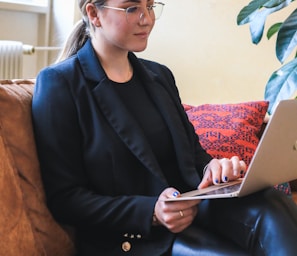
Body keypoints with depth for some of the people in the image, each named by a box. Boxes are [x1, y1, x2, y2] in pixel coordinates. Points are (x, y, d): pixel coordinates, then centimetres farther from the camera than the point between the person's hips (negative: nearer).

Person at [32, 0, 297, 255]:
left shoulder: (160, 75, 14)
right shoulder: (59, 83, -5)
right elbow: (64, 198, -9)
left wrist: (212, 167, -7)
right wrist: (150, 212, -21)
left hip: (189, 210, 7)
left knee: (268, 205, -25)